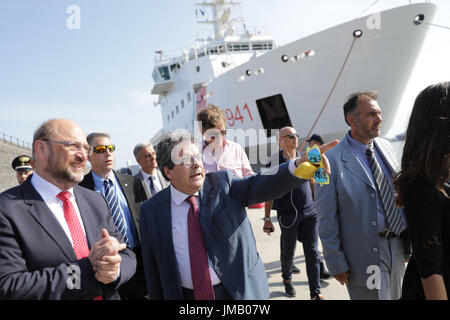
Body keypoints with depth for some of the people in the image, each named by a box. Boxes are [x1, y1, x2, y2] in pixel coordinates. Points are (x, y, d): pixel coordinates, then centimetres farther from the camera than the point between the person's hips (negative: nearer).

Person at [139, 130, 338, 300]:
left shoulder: (223, 183, -5)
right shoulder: (151, 210, -4)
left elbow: (259, 185, -22)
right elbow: (153, 269, 1)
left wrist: (300, 165, -39)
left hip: (241, 291, 1)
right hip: (187, 295, 0)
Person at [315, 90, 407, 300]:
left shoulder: (386, 147, 4)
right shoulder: (332, 161, -16)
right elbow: (327, 219, -13)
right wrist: (336, 263, -11)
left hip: (397, 248, 7)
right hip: (365, 253, -6)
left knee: (397, 296, 21)